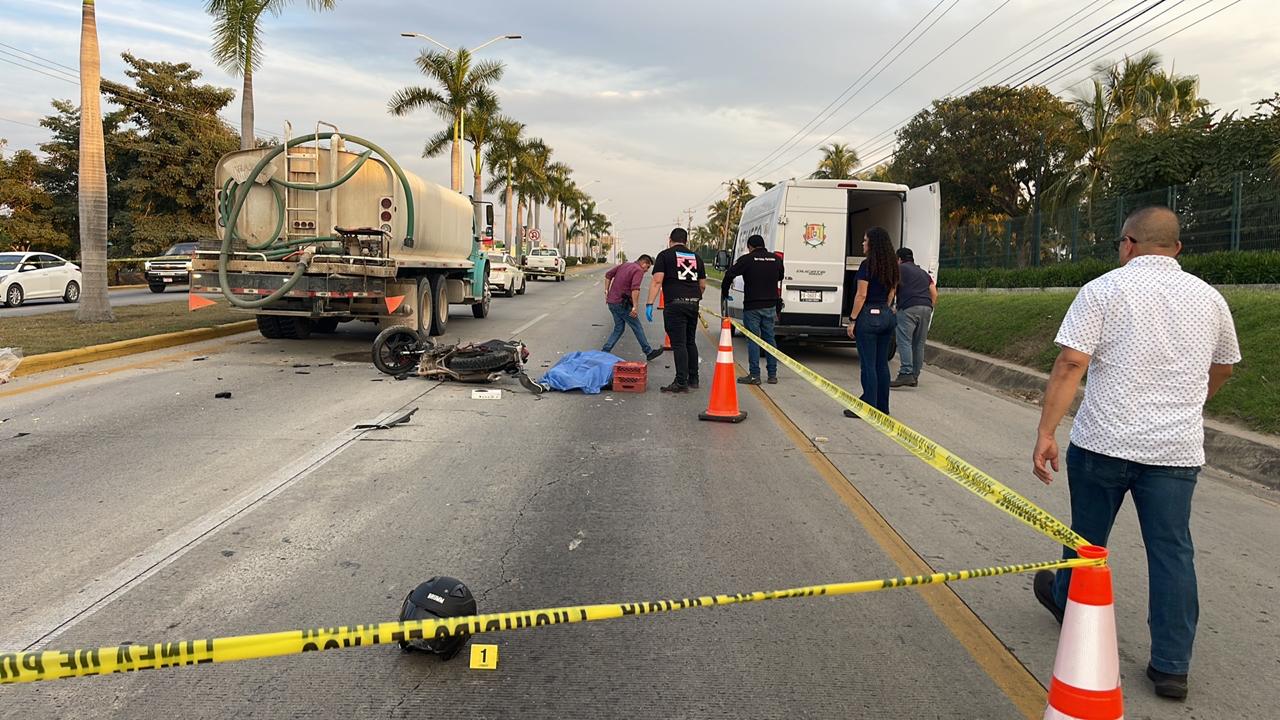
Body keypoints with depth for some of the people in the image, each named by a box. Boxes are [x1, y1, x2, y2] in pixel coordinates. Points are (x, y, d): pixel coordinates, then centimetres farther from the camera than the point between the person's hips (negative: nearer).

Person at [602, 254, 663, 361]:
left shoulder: (624, 265, 15)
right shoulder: (638, 270, -11)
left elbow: (608, 275, 16)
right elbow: (635, 289, -25)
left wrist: (606, 291, 17)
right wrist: (635, 307, -28)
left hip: (611, 302, 8)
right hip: (622, 303, -8)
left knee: (619, 328, 16)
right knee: (637, 327, 3)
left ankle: (604, 351, 10)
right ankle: (648, 352, 10)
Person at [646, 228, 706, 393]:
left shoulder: (665, 255, 2)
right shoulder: (696, 257, 17)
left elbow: (657, 281, -9)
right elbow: (703, 285, 18)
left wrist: (649, 304, -10)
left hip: (675, 304, -5)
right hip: (693, 304, 5)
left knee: (678, 344, -6)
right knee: (690, 342, 17)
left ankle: (681, 382, -8)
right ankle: (693, 379, 23)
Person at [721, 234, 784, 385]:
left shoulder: (747, 259, -9)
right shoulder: (776, 259, 7)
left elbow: (729, 274, -12)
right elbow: (780, 277, 22)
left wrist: (724, 293, 1)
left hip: (752, 306, -5)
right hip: (770, 305, 5)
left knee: (753, 340, -1)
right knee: (769, 338, 11)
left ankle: (754, 375, 0)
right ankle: (772, 375, 14)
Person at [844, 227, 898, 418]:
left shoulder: (867, 265, -13)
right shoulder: (892, 266, 10)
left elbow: (861, 295, -15)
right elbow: (891, 292, 15)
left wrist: (852, 320, -10)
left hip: (869, 316, -8)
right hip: (886, 316, 8)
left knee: (868, 364, -2)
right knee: (882, 363, 12)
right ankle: (882, 408, 18)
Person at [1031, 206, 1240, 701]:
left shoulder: (1103, 290, -6)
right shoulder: (1208, 298, 9)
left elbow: (1070, 364, -15)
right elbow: (1222, 368, 24)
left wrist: (1046, 432, -14)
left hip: (1104, 442, -3)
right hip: (1178, 450, 3)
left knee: (1087, 532, 17)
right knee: (1172, 550, 7)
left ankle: (1068, 602, 41)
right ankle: (1171, 666, 11)